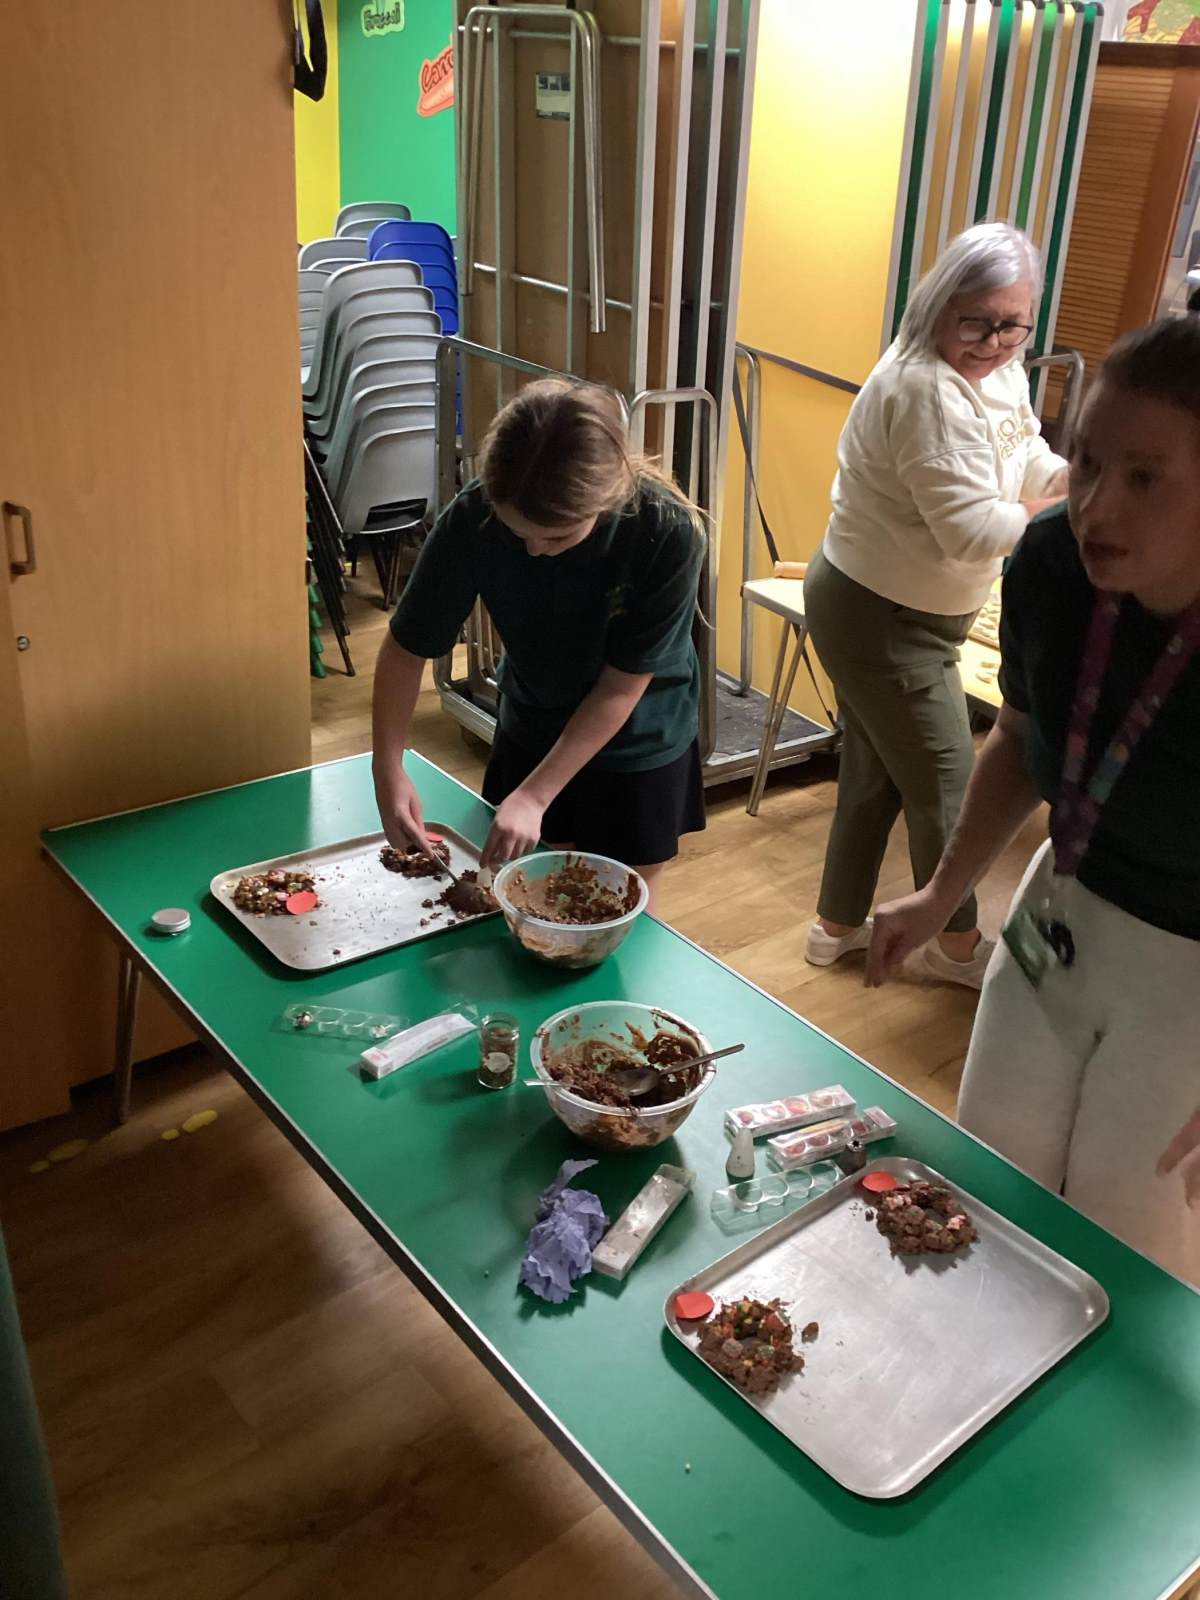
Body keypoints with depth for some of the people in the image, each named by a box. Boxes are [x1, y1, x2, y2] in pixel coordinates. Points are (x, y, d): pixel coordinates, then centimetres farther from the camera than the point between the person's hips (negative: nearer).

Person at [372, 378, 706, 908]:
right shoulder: (473, 519, -27)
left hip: (639, 743, -2)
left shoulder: (669, 533, -32)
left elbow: (622, 687, -24)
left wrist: (535, 796, -27)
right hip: (530, 732, 2)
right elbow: (407, 648, -14)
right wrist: (389, 768, -23)